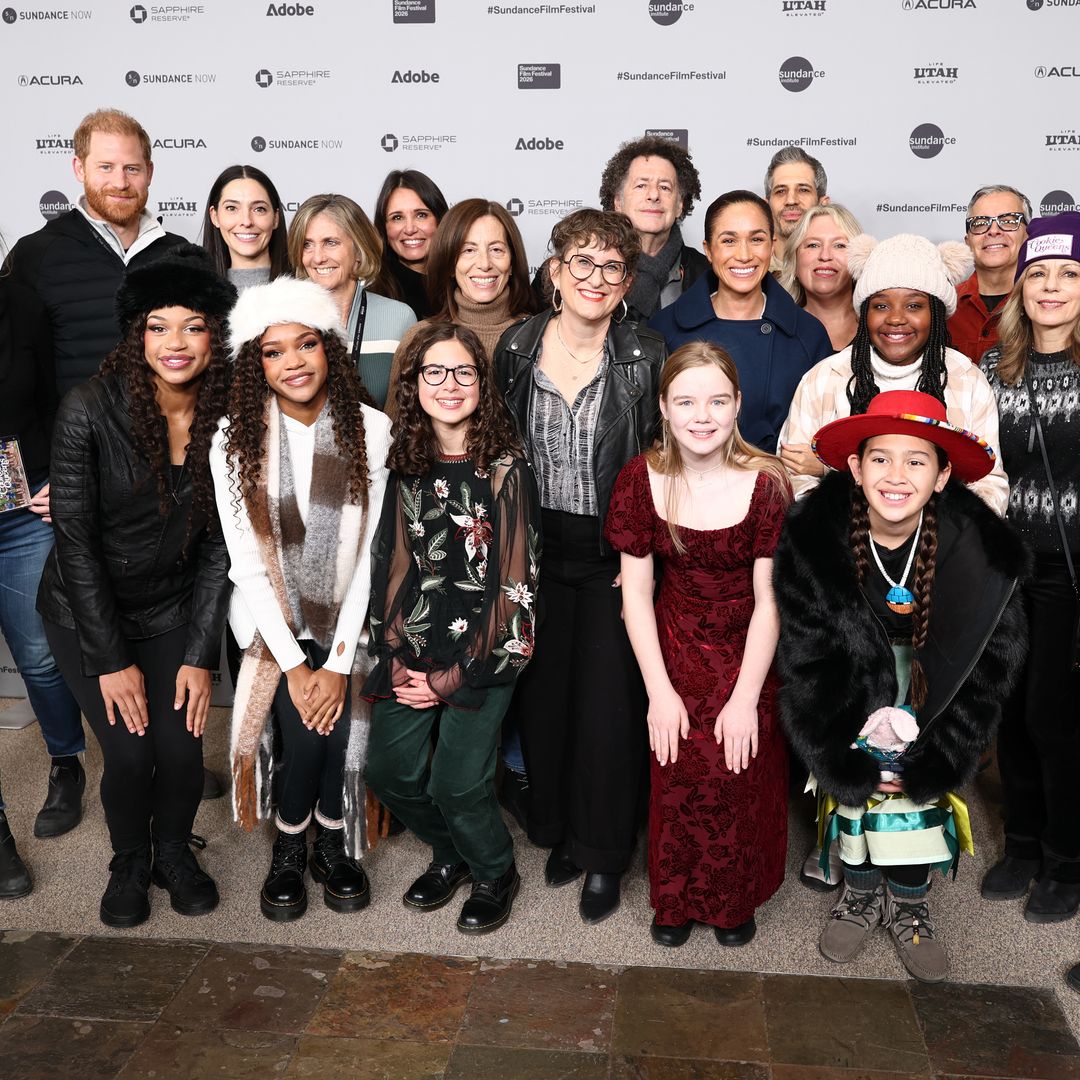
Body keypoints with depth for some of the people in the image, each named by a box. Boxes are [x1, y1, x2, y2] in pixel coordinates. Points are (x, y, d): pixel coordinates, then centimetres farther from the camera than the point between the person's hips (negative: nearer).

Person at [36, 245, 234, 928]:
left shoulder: (228, 422, -11)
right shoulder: (89, 411, -21)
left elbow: (218, 547, -5)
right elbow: (75, 539, -16)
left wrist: (200, 657, -9)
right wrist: (111, 659, -15)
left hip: (173, 610, 2)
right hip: (88, 612, -2)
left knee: (182, 749, -10)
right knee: (130, 754, -11)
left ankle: (175, 852, 24)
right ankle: (129, 864, 22)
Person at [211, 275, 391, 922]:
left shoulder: (371, 430, -8)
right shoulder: (234, 438, -7)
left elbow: (371, 553, -8)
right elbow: (246, 561, -7)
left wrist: (339, 663, -12)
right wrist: (295, 664, -11)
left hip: (348, 616, 1)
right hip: (271, 618, 0)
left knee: (335, 718, -18)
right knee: (314, 725, -18)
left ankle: (334, 844, 12)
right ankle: (291, 848, 11)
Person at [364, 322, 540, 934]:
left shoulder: (506, 469, -8)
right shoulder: (407, 466, 6)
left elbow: (514, 578, -9)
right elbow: (392, 561, 8)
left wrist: (456, 674, -9)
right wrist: (395, 655, -3)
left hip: (483, 649, -4)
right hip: (413, 647, 5)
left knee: (457, 783, -9)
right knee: (391, 770, 0)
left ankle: (496, 874, 23)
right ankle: (450, 856, 30)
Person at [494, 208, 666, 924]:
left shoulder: (646, 358, -4)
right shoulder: (515, 349, 1)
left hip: (614, 556, -2)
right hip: (535, 552, 2)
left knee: (609, 700, 0)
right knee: (542, 694, 10)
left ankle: (604, 856, 19)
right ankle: (559, 830, 31)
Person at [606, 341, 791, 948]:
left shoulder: (767, 482, -15)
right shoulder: (643, 480, -9)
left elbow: (770, 599, -12)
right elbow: (636, 592, -5)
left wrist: (746, 698, -14)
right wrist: (660, 690, -8)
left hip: (748, 651, -1)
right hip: (674, 648, 1)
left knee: (741, 777, -5)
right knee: (678, 778, -4)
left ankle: (736, 899, 24)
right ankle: (678, 899, 23)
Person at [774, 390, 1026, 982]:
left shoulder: (981, 548, -24)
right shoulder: (812, 538, -25)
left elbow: (988, 667, -14)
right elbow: (806, 662, -18)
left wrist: (932, 763, -15)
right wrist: (848, 761, -18)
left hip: (931, 676, 0)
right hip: (853, 668, 0)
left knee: (920, 785, -11)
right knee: (857, 785, -8)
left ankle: (908, 904, 12)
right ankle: (861, 891, 17)